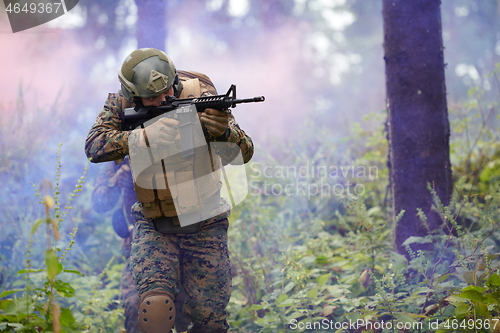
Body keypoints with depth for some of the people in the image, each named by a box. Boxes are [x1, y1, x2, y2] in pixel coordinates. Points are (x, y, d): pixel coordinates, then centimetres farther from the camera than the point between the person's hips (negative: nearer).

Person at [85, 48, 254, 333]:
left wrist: (222, 132, -38)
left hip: (204, 226, 0)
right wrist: (147, 136, -34)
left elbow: (243, 153, -16)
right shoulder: (122, 104, -7)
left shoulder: (198, 95, -11)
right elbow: (94, 146, -22)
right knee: (154, 308, -23)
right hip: (154, 226, 0)